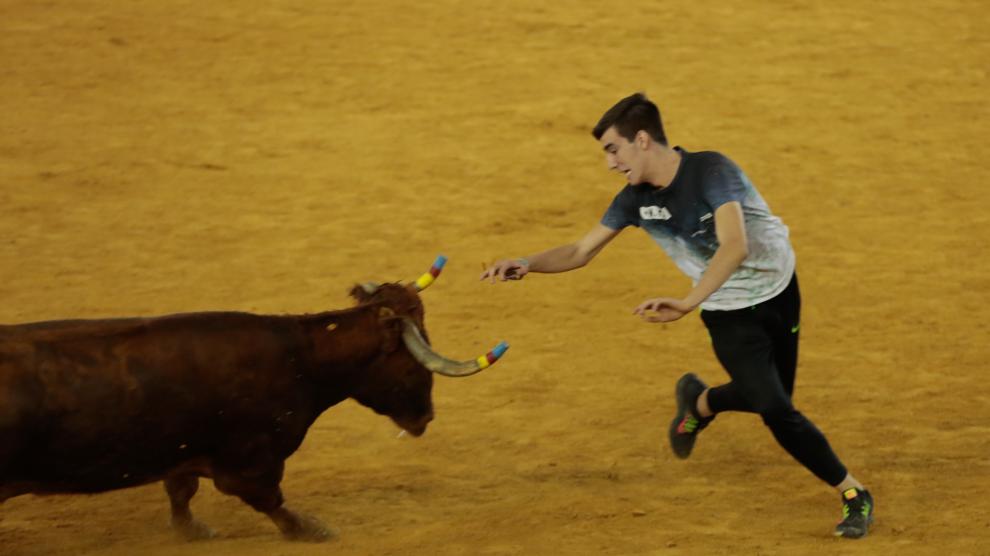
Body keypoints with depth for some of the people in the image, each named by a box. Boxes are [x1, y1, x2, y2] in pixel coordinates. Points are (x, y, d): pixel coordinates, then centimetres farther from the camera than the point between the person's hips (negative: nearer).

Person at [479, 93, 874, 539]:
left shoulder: (711, 171, -28)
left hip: (778, 292, -2)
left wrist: (687, 304, -53)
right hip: (727, 314, 2)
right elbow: (581, 252, 0)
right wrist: (527, 264, -19)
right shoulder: (637, 198, -10)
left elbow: (734, 246, -41)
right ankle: (853, 495, 3)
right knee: (776, 410, -12)